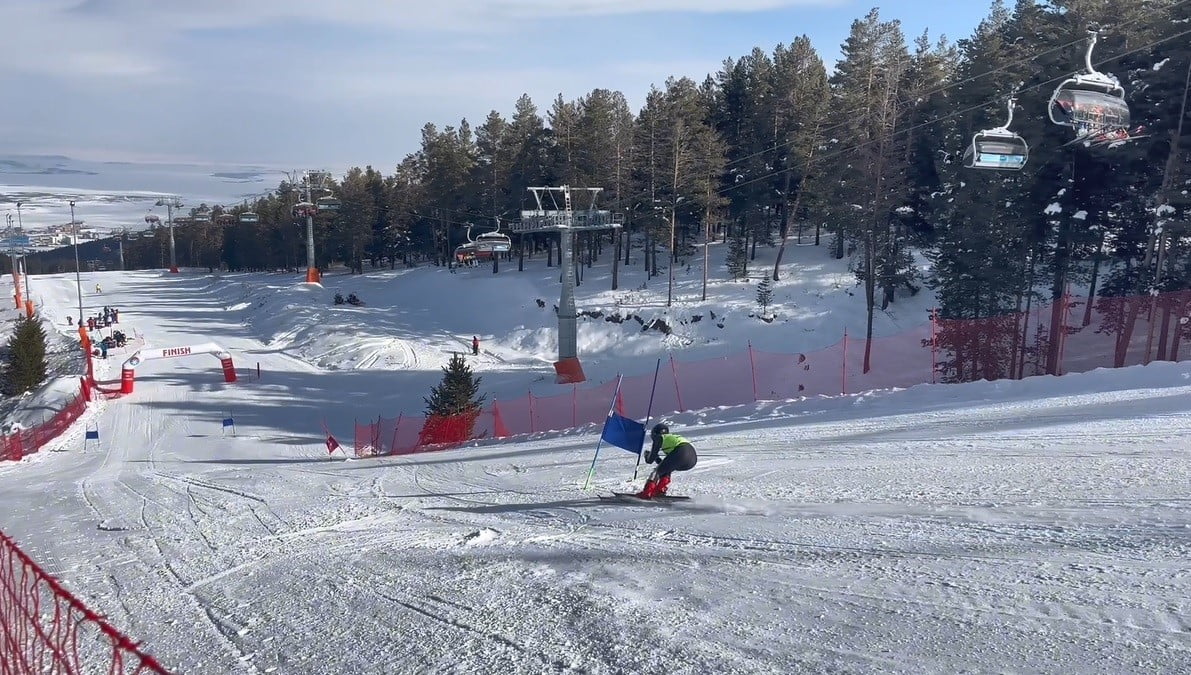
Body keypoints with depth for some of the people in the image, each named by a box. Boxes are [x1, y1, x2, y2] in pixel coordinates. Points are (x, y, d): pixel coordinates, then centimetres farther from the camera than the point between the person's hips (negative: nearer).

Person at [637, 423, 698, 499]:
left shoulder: (659, 438, 18)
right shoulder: (674, 436, 37)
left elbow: (650, 460, 18)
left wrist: (647, 455, 38)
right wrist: (657, 458, 52)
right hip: (693, 458, 7)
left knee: (657, 471, 9)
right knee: (666, 470, 27)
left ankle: (647, 493, -4)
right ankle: (660, 491, 14)